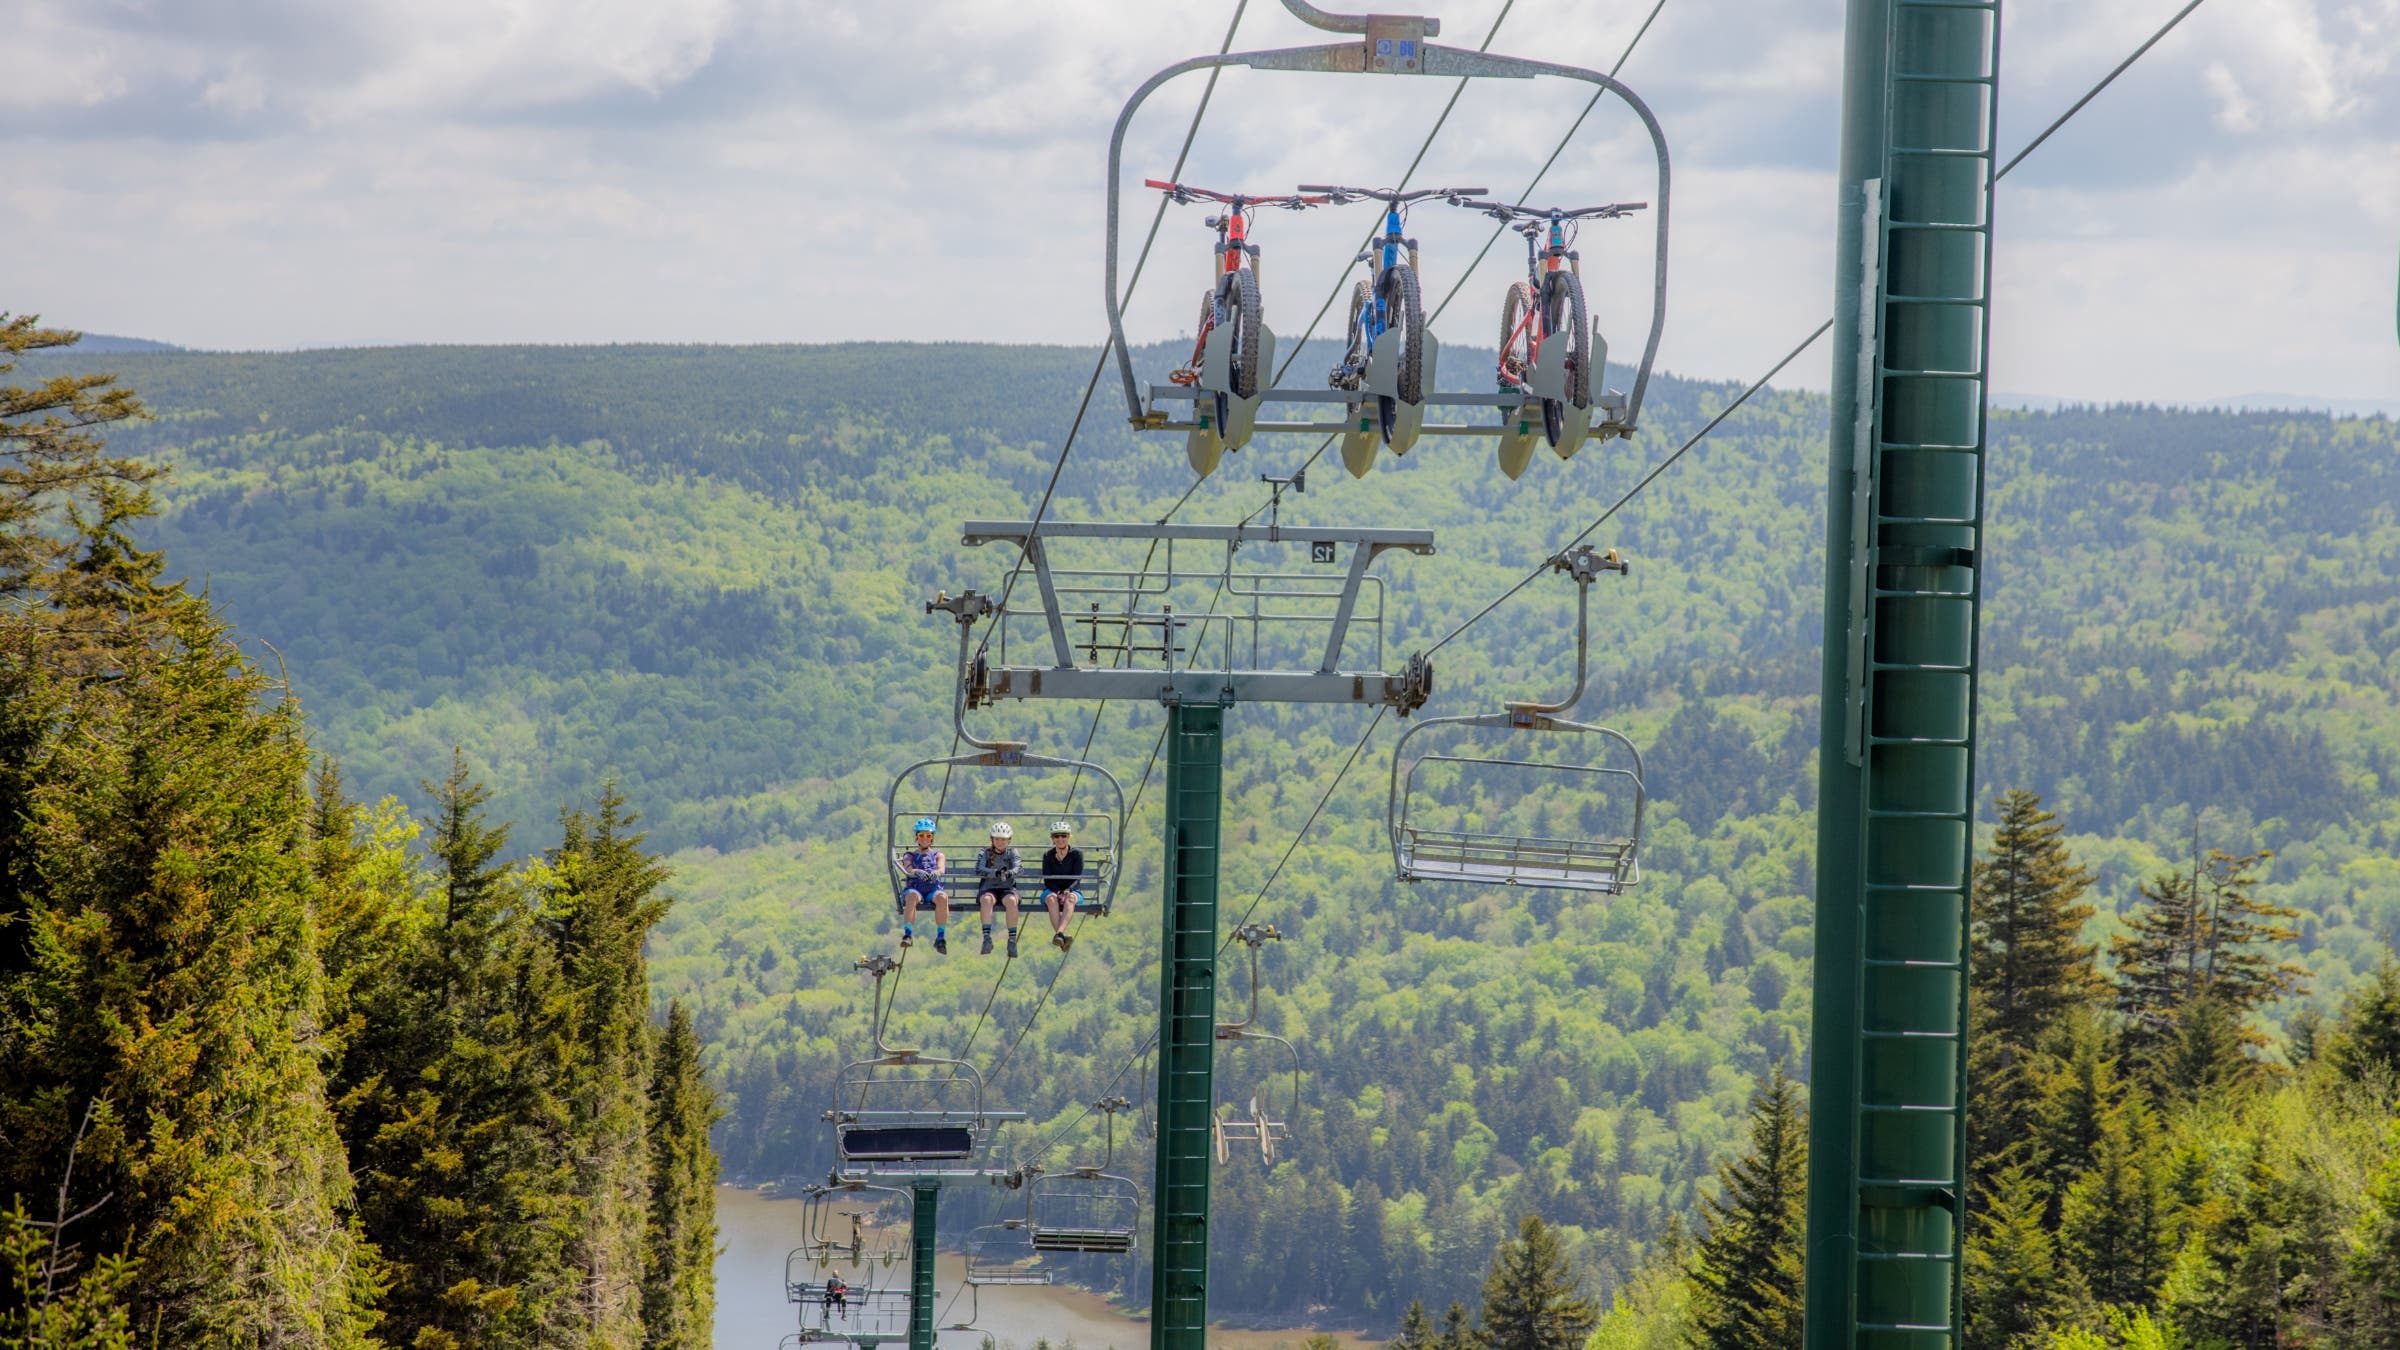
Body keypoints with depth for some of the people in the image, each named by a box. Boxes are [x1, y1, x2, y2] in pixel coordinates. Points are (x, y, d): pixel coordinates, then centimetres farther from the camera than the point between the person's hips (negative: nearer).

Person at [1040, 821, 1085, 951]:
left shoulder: (1076, 854, 2)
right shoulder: (1048, 856, 4)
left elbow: (1077, 878, -6)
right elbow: (1047, 880, -2)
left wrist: (1067, 891, -25)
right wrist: (1057, 892, -21)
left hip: (1072, 891, -1)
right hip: (1051, 890, 1)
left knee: (1069, 899, -37)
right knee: (1052, 898, -36)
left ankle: (1059, 934, -59)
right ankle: (1061, 936, -54)